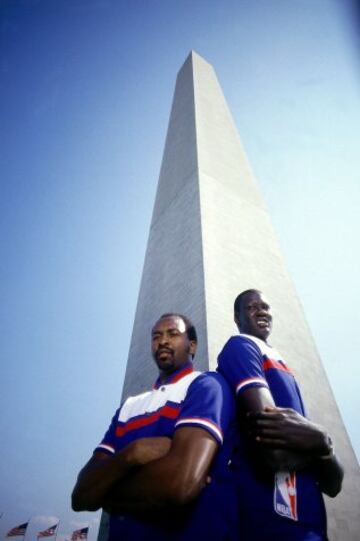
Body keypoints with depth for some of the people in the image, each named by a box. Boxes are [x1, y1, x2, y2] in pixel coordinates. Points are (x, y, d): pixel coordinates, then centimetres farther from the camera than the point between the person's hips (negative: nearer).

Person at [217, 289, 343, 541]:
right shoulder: (240, 347, -8)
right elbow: (274, 452, -24)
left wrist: (319, 442, -8)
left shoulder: (279, 362, 19)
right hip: (276, 516, -9)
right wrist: (322, 441, -6)